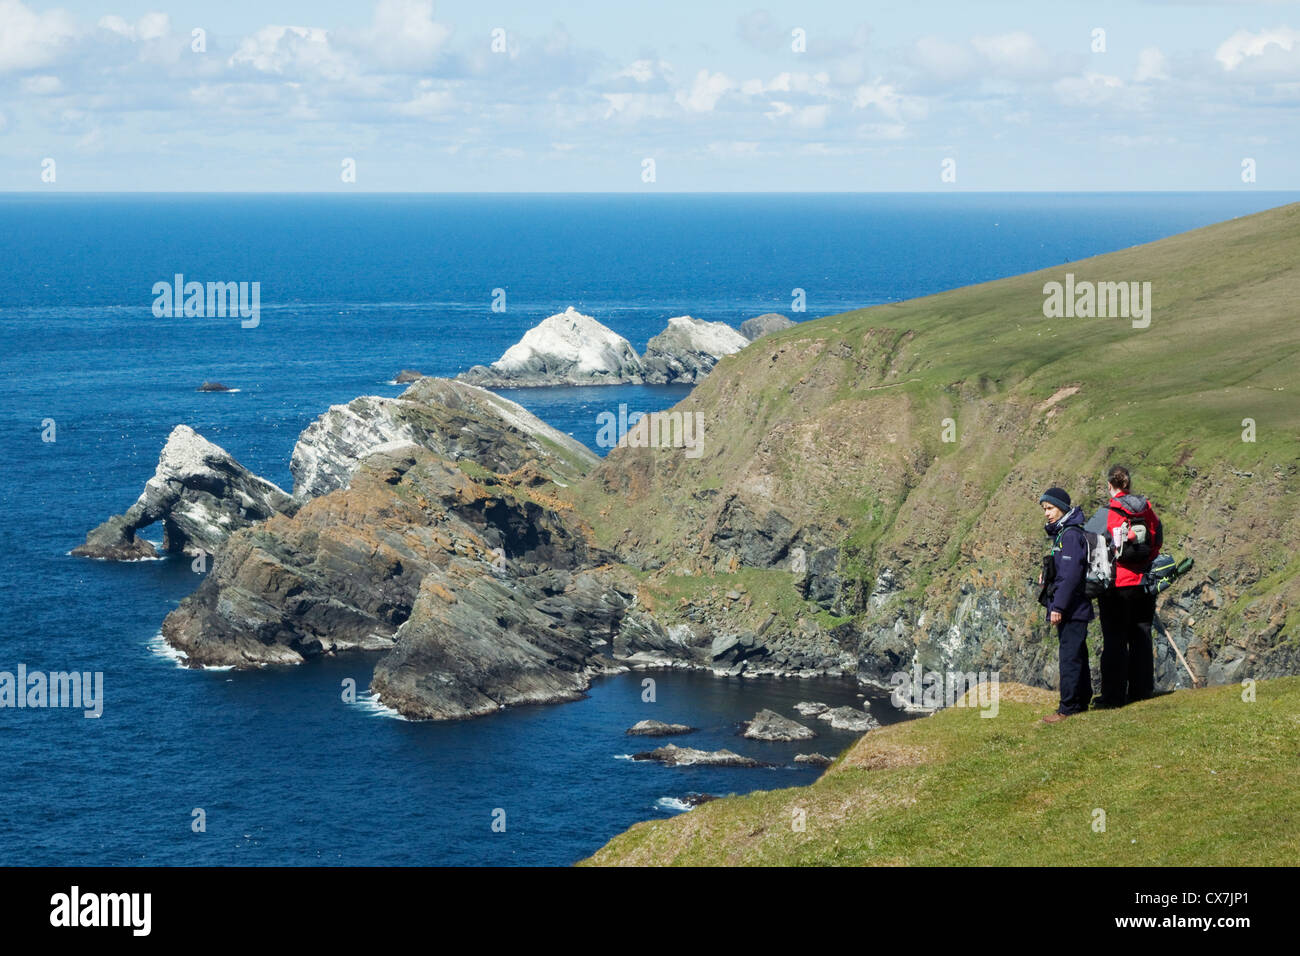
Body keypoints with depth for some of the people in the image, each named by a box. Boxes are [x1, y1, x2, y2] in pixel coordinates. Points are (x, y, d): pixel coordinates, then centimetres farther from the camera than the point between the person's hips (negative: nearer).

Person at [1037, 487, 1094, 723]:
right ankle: (1081, 702, 23)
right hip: (1074, 609, 11)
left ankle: (1069, 708, -8)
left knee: (1070, 657, -8)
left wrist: (1058, 606, -22)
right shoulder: (1062, 533, 16)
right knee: (1077, 655, 15)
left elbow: (1071, 575, -22)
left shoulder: (1070, 535, -16)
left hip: (1072, 608, -11)